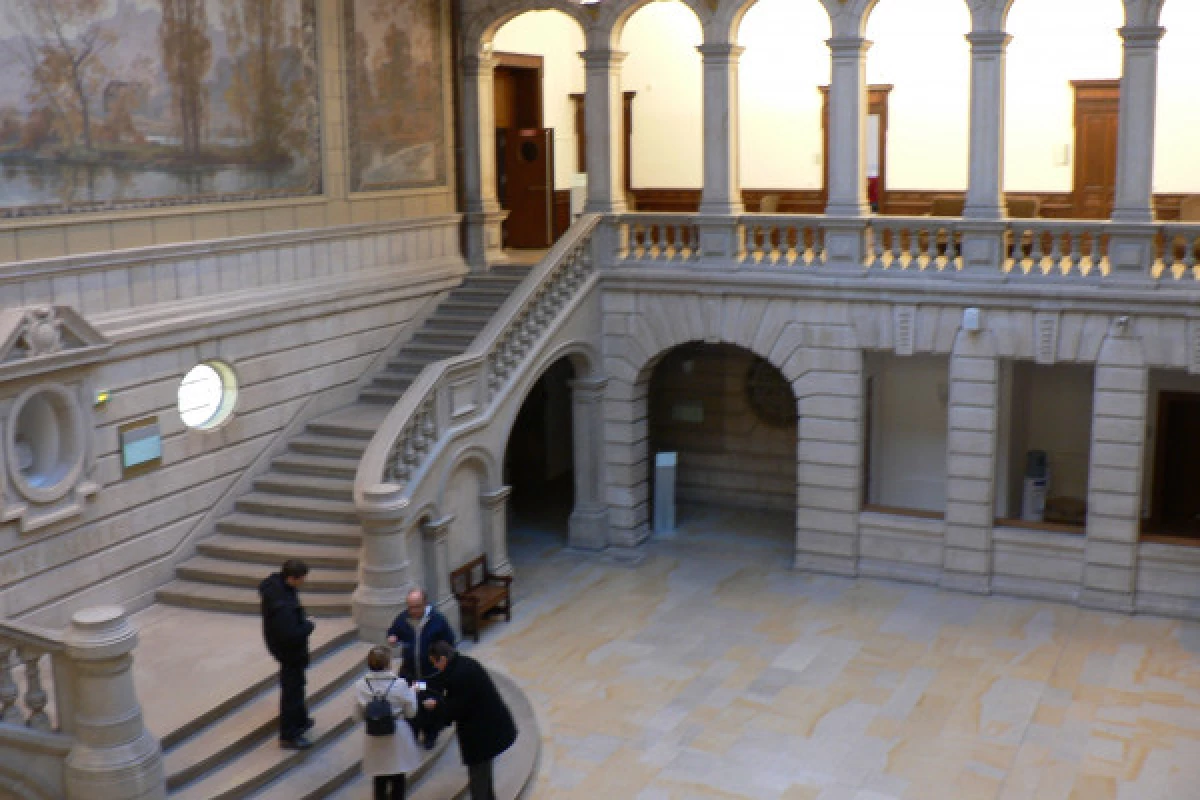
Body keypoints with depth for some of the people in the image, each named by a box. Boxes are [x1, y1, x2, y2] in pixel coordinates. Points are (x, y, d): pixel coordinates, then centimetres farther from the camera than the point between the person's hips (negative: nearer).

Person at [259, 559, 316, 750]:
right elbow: (291, 635, -37)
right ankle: (288, 736, 21)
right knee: (292, 691, 7)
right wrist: (308, 625, -18)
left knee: (296, 685, 28)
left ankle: (300, 720, 48)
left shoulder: (274, 582, -11)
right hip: (290, 650, -10)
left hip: (282, 645, 10)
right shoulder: (282, 605, -38)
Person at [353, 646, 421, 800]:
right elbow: (411, 712, -8)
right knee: (398, 780, 15)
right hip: (397, 738, -2)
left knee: (379, 780, 18)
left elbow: (358, 714, -3)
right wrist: (412, 692, 6)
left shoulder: (360, 685, -11)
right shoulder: (399, 684, -18)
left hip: (374, 740, 2)